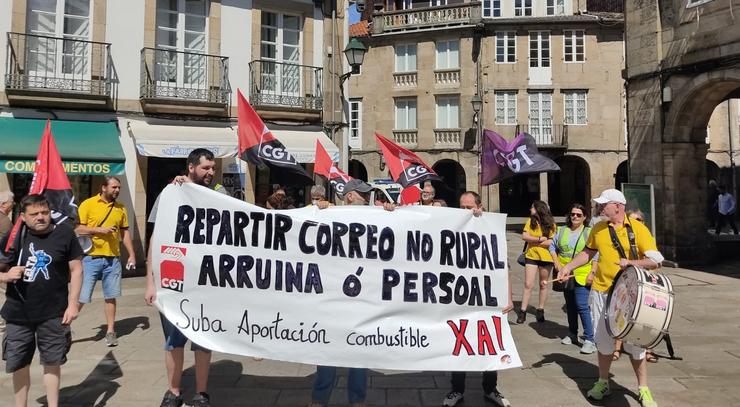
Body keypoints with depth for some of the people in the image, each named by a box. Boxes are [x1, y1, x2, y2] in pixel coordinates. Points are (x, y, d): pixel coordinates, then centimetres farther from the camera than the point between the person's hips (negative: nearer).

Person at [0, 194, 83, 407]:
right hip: (18, 314, 2)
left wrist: (72, 304, -7)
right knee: (19, 365, 14)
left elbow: (76, 269, -4)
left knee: (52, 362, 12)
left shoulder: (64, 233, -7)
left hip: (53, 314, -2)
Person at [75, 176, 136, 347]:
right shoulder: (88, 204, -3)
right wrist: (100, 229, -18)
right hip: (91, 258, -3)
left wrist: (132, 255, 8)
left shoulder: (120, 208, 11)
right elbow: (78, 229, -7)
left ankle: (110, 331, 15)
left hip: (113, 259, 4)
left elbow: (125, 232, 14)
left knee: (111, 296, 7)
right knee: (82, 297, 0)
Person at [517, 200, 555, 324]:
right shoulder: (530, 221, 2)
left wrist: (533, 241, -14)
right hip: (531, 256, 1)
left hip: (546, 257, -1)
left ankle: (540, 310, 24)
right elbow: (524, 236, -7)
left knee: (543, 285, 11)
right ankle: (523, 312, 1)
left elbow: (552, 242, -13)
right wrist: (539, 239, -17)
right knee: (528, 284, -3)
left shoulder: (550, 224, -6)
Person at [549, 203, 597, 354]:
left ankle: (589, 339, -6)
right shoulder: (561, 231, 9)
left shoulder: (590, 233, -2)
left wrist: (592, 273, -13)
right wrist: (556, 263, -1)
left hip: (582, 276, -4)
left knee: (582, 306, -11)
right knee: (570, 305, 15)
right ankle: (572, 334, 30)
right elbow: (553, 246, 14)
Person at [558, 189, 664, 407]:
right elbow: (588, 252, 18)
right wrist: (569, 266, 6)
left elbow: (655, 260, -12)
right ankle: (603, 383, 29)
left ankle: (643, 389, 21)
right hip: (601, 292, 4)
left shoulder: (637, 229, -8)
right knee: (603, 341, 13)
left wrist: (630, 262, -25)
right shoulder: (598, 229, 4)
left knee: (634, 342, 4)